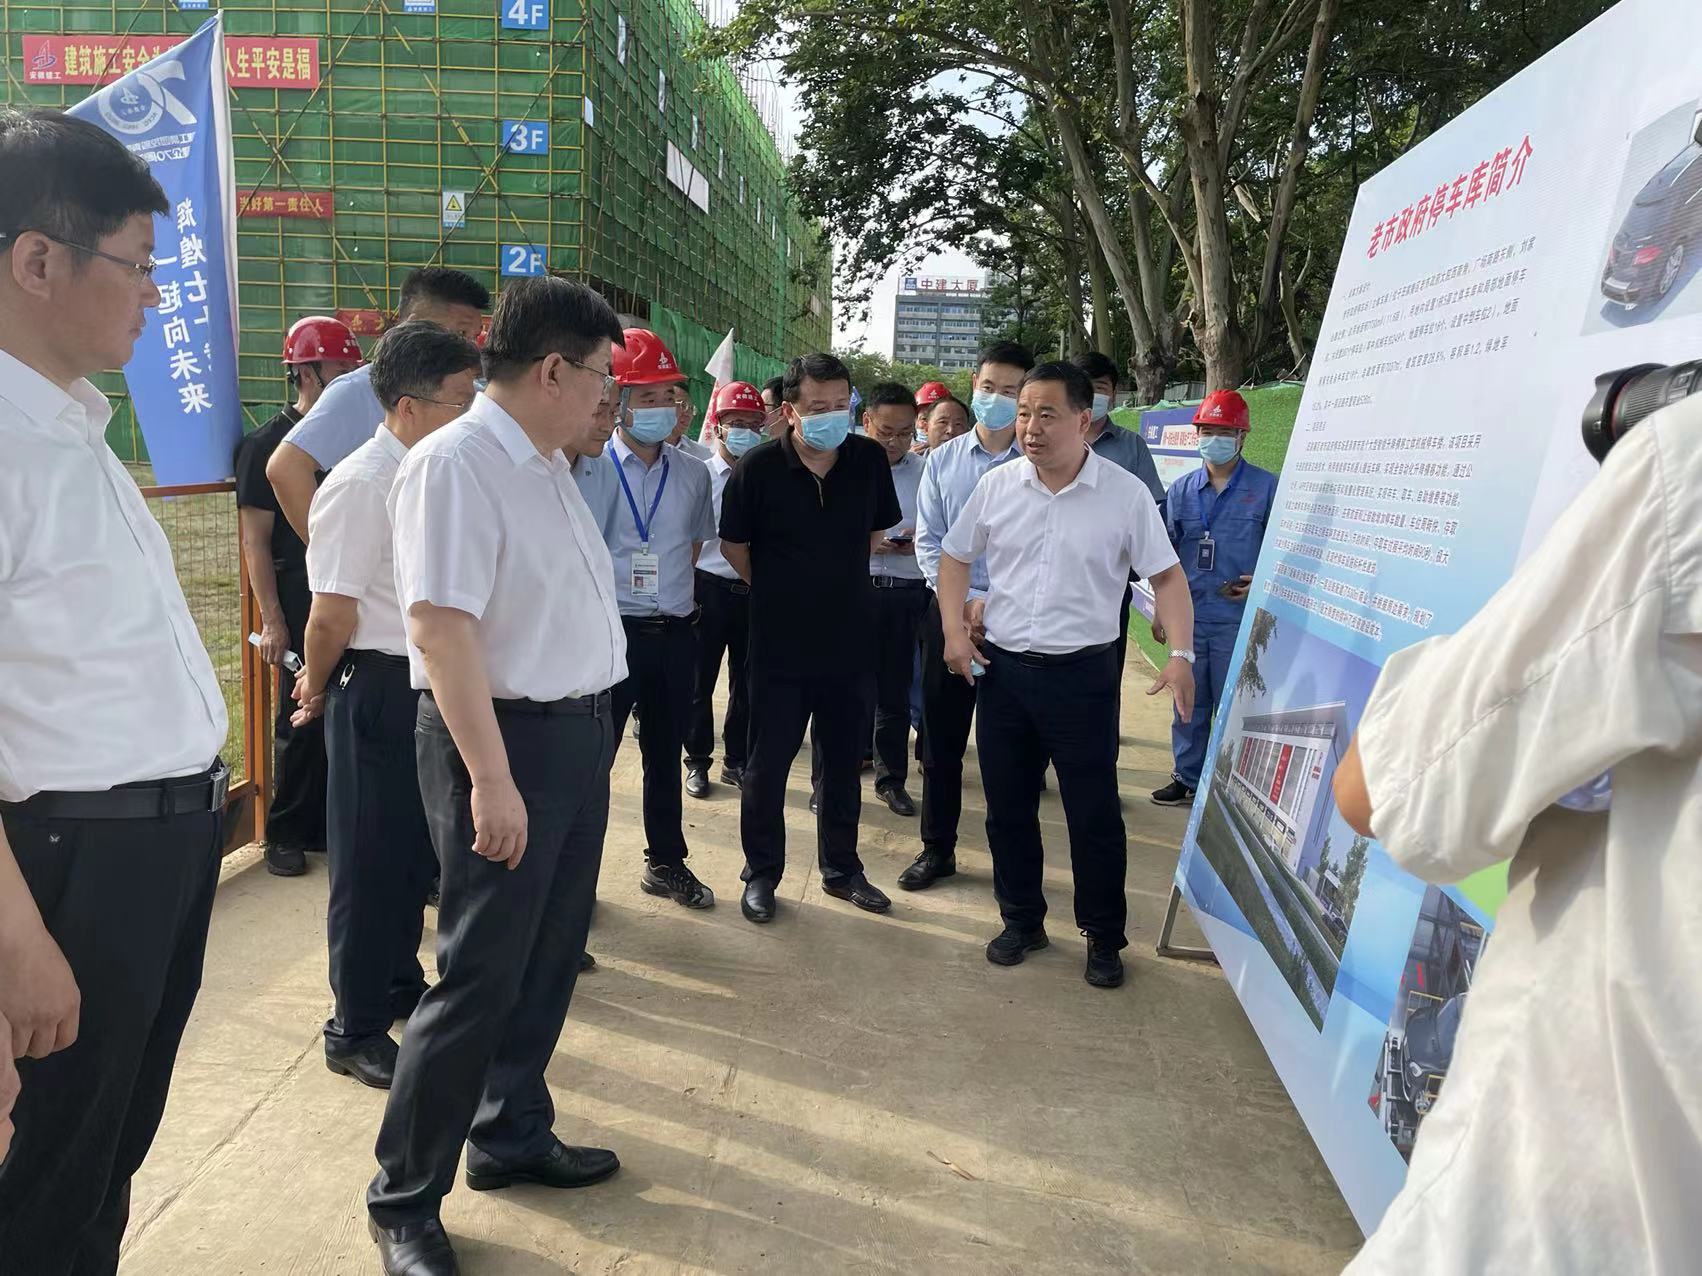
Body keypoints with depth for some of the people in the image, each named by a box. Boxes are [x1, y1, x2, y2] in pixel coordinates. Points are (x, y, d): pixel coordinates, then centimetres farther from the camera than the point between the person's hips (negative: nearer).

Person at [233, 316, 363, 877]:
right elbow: (255, 540, -7)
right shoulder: (268, 444, -4)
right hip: (302, 608, -5)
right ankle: (285, 835, 15)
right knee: (302, 724, 2)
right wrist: (271, 619, -13)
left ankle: (326, 825, 21)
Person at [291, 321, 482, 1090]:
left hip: (435, 685, 7)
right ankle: (355, 1029, 23)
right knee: (371, 860, 6)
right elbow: (333, 616, -17)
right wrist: (318, 687, -1)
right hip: (380, 688, -7)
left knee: (418, 851, 21)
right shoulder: (362, 486, -19)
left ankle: (402, 984, 42)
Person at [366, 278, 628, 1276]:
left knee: (550, 958, 18)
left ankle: (512, 1135, 36)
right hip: (508, 741, -9)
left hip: (580, 735, 9)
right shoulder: (455, 463, -17)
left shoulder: (550, 465, 12)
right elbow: (442, 628, -24)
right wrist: (490, 777, -26)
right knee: (482, 975, 0)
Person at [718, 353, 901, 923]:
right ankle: (761, 873, 26)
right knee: (767, 765, 8)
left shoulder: (870, 459, -4)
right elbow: (733, 545, 2)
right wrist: (777, 591, 7)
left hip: (851, 642, 3)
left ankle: (841, 869, 32)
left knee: (844, 763, 15)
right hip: (779, 645, -3)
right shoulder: (758, 467, -13)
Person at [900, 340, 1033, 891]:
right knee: (942, 739, 9)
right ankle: (937, 848, 24)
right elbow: (929, 542, 3)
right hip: (951, 613, 2)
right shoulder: (942, 460, 4)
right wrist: (965, 602, -8)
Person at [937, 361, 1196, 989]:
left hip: (1083, 674, -3)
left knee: (1094, 813, 5)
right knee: (1007, 807, 13)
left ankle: (1104, 938, 23)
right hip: (1001, 668, 3)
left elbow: (1167, 576, -4)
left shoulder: (1125, 494, -8)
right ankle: (1022, 920, 32)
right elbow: (955, 556, 11)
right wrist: (955, 630, -1)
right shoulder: (997, 484, 0)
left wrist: (1181, 654, -16)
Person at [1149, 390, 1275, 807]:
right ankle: (1187, 777, 24)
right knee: (1189, 702, 12)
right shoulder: (1181, 490, 9)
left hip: (1239, 618, -4)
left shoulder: (1266, 488, -2)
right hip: (1189, 616, 4)